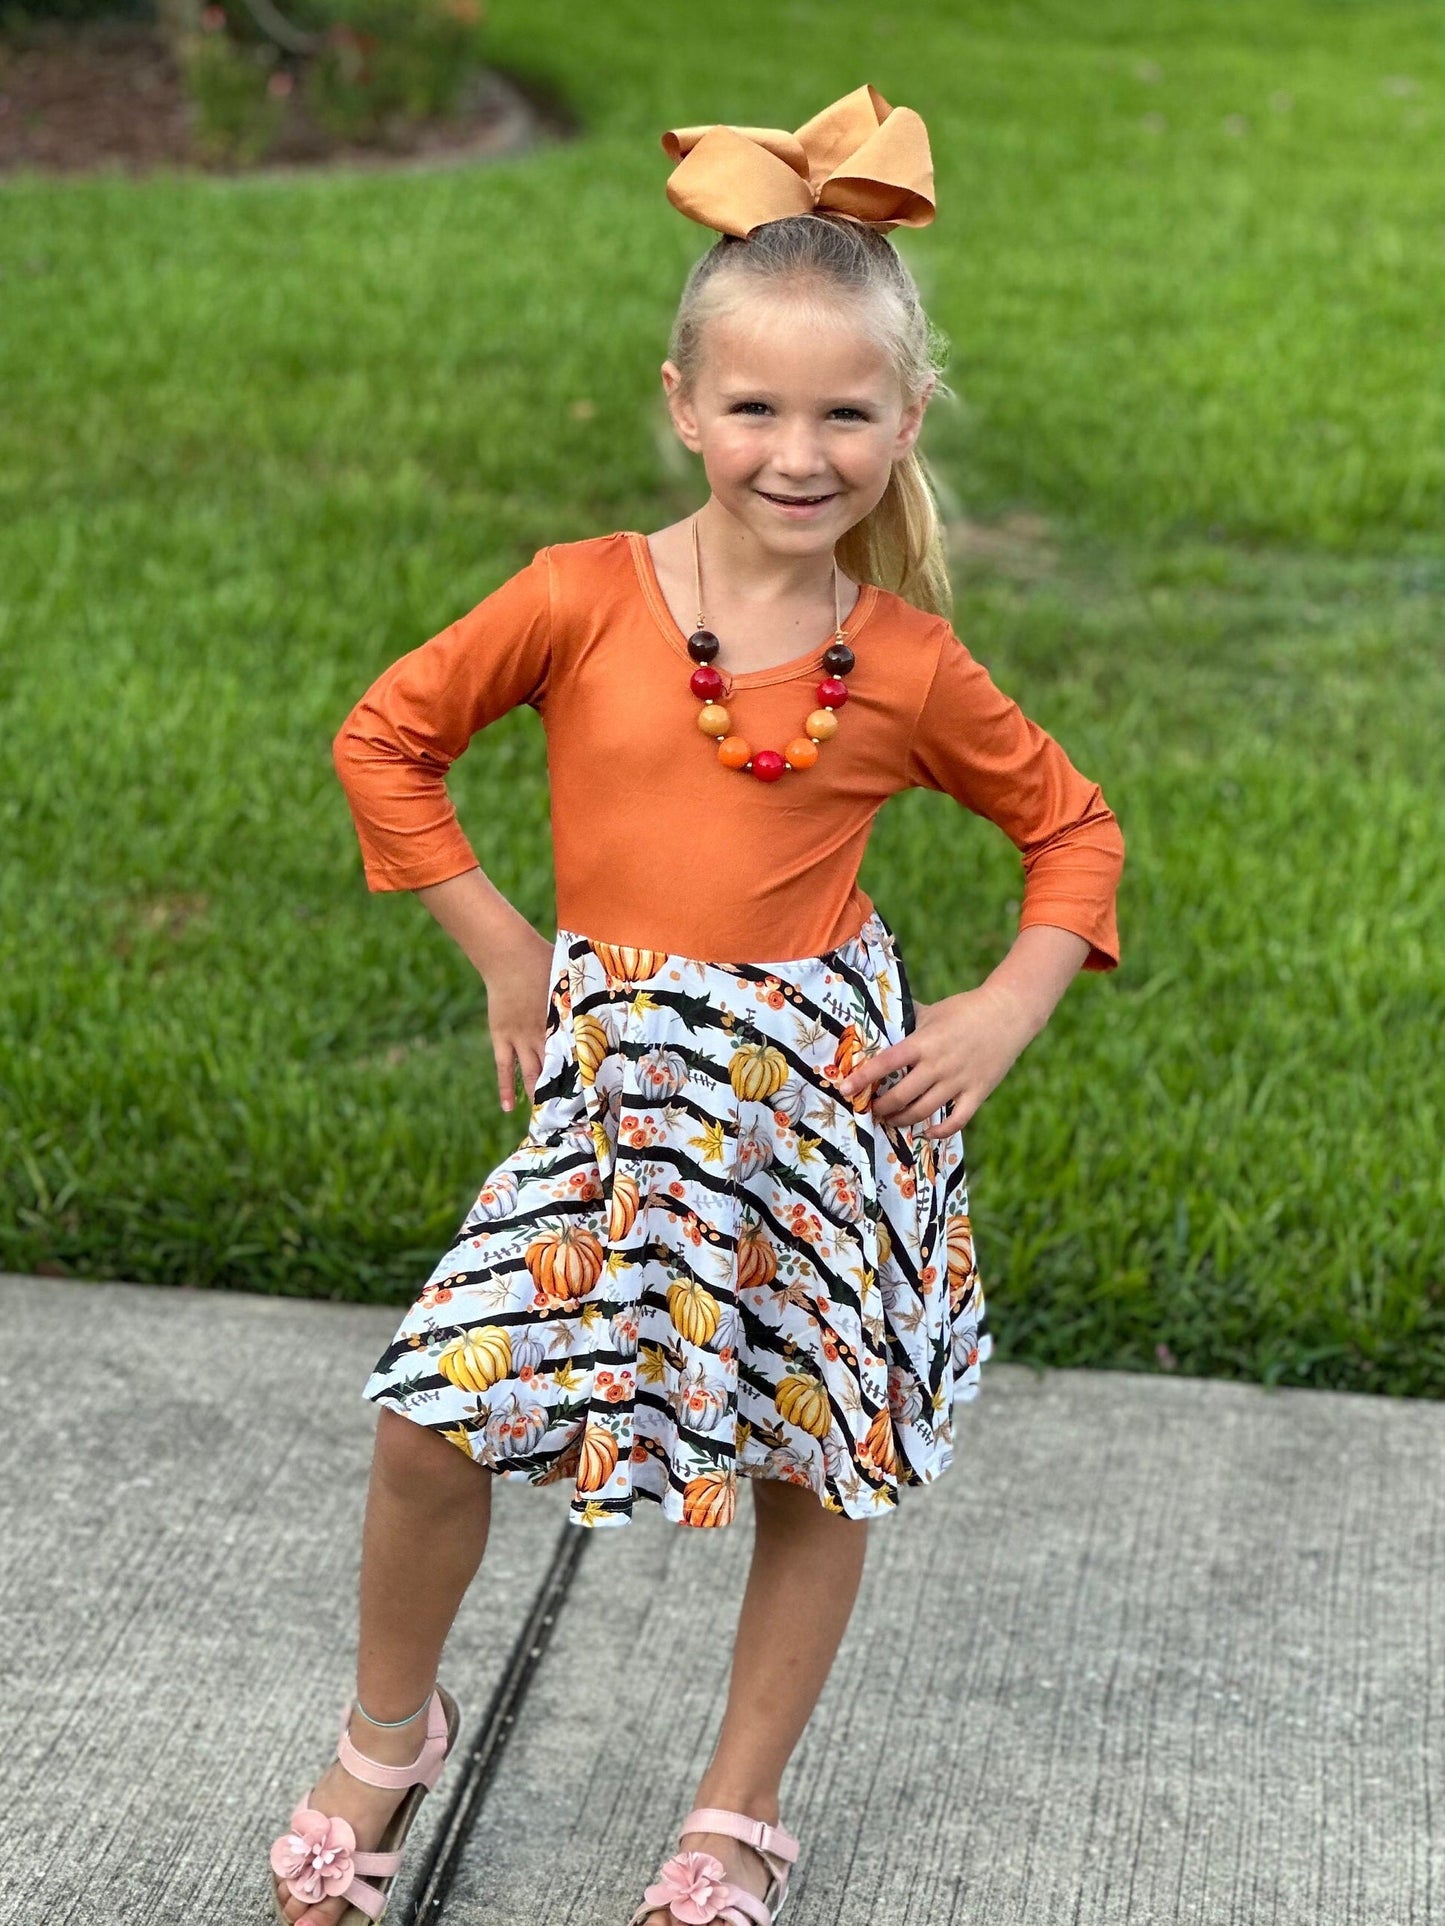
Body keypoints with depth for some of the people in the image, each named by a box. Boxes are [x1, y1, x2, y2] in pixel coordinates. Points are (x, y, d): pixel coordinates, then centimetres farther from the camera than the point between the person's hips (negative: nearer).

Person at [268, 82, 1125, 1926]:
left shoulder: (911, 669, -4)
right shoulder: (584, 597, -7)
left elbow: (1073, 827, 10)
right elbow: (386, 737, 4)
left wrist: (1005, 1013, -3)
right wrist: (503, 950, 2)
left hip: (827, 1086, 1)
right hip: (615, 1079, 0)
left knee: (823, 1461, 9)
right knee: (432, 1414, -6)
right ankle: (390, 1730, 24)